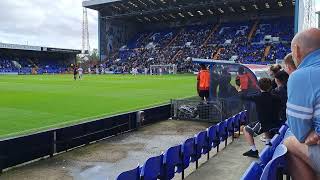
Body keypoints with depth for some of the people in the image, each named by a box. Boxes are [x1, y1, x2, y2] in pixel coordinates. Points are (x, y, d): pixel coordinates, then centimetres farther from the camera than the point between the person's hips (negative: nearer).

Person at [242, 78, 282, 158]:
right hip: (276, 124, 6)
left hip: (264, 125, -5)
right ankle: (268, 144, 34)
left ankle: (254, 151, 4)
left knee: (246, 130, 10)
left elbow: (244, 97, -1)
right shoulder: (276, 98, -2)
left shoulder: (257, 98, -11)